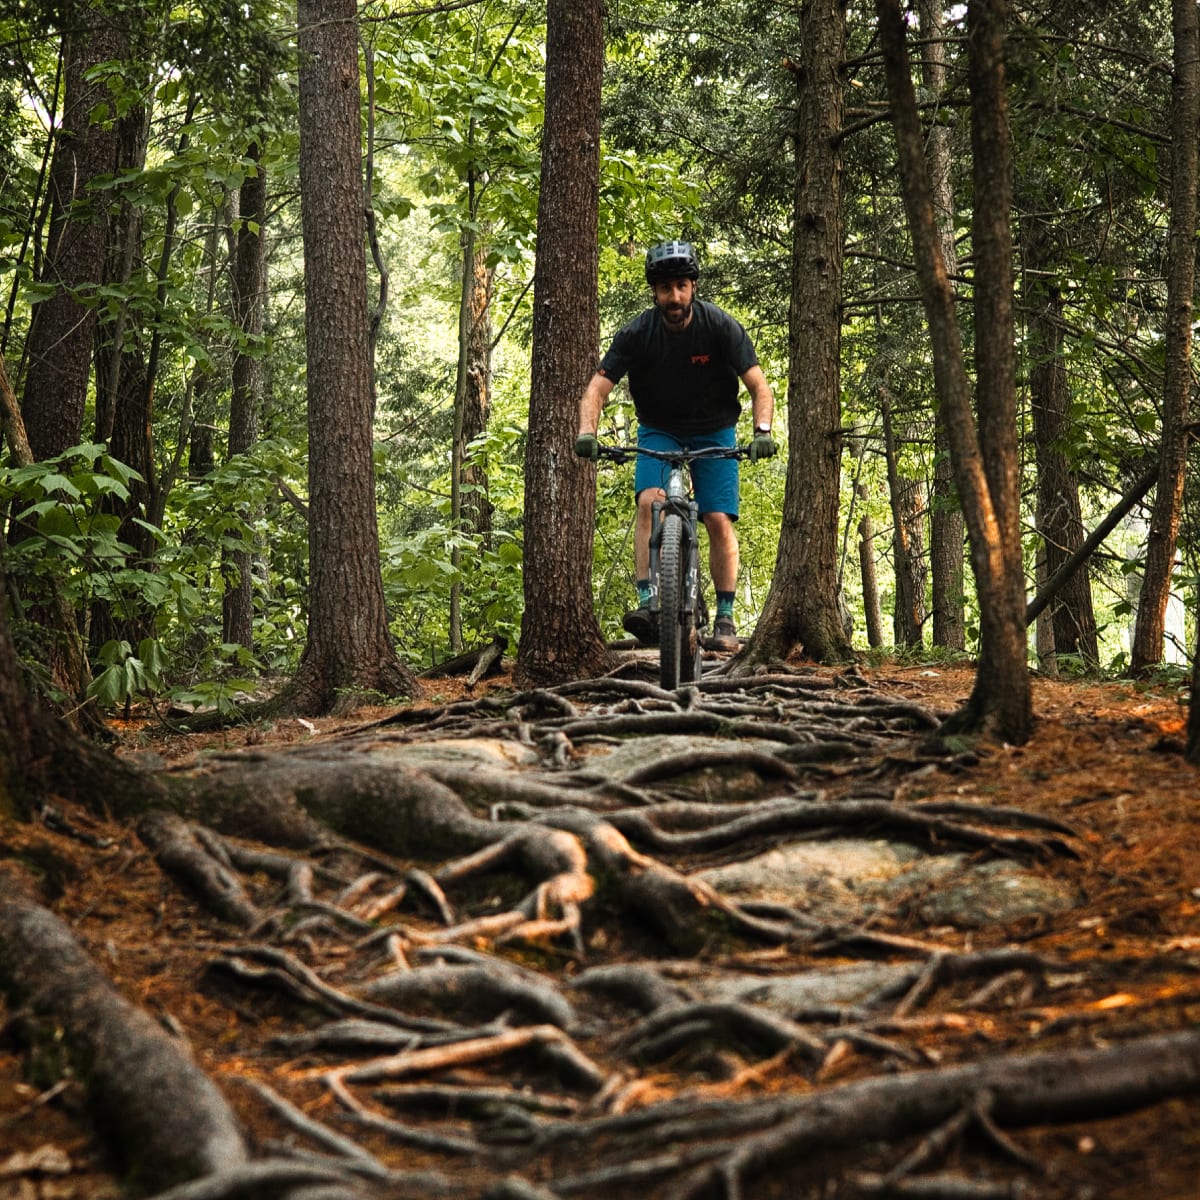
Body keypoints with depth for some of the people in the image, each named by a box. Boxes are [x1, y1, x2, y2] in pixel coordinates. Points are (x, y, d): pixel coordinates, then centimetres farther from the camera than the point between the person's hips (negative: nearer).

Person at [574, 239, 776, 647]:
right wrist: (586, 432, -38)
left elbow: (760, 387, -19)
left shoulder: (721, 327, -19)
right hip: (659, 431, 0)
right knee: (650, 501, -25)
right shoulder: (636, 334, -17)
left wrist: (762, 430, -37)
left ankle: (725, 617, -1)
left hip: (714, 431, 0)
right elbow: (597, 388, -19)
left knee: (719, 520, -12)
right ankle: (647, 602, -28)